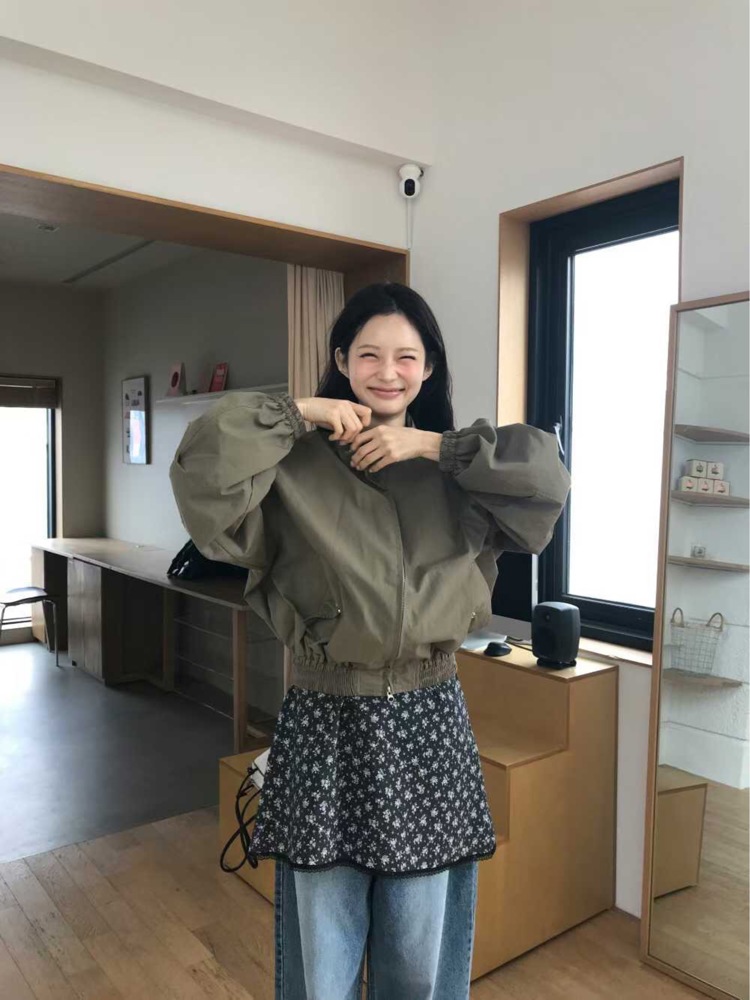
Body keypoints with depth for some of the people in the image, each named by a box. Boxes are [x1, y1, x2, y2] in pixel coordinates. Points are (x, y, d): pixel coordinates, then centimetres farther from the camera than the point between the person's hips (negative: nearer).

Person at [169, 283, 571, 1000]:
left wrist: (431, 446, -13)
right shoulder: (299, 467, -5)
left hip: (427, 722, 2)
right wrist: (297, 412, -14)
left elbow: (547, 479, -10)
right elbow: (203, 478, -19)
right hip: (324, 724, -2)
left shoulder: (455, 476, 4)